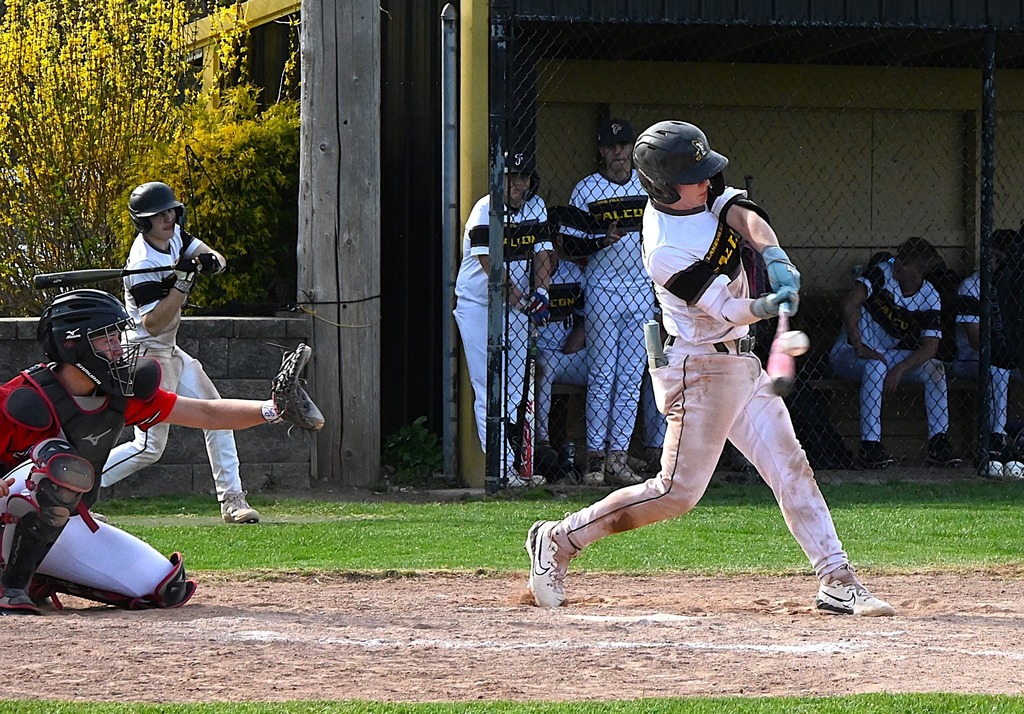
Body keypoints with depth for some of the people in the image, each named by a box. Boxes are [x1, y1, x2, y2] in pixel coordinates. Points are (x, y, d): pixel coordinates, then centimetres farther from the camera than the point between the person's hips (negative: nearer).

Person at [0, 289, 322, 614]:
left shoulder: (121, 394, -2)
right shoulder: (26, 400, -23)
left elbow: (206, 413, 0)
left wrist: (272, 408, -13)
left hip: (69, 527, 7)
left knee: (167, 588, 2)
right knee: (61, 464, -38)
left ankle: (41, 580, 10)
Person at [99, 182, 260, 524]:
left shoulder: (175, 235, 0)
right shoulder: (143, 264, -26)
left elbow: (218, 259, 1)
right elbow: (153, 323, -30)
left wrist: (210, 262, -23)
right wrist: (184, 281, -36)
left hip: (169, 352, 10)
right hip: (147, 355, -9)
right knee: (149, 446, -11)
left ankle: (232, 499, 11)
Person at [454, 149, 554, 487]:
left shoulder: (536, 208, 3)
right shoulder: (485, 211, -16)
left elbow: (541, 253, 2)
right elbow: (490, 265, -22)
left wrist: (540, 291, -16)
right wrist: (520, 300, -30)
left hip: (517, 307, 6)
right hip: (477, 306, -6)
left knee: (515, 390, 3)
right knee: (488, 390, -9)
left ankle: (515, 464, 9)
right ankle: (504, 469, -13)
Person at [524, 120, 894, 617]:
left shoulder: (701, 198, 0)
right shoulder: (666, 253, -23)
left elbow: (744, 215, -15)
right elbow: (729, 310, -26)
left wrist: (775, 257, -33)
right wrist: (772, 304, -45)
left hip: (740, 364, 8)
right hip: (698, 368, -8)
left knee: (790, 468, 3)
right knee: (678, 491, -5)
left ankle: (836, 581, 4)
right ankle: (559, 540, 7)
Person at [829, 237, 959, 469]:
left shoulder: (929, 298, -7)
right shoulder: (882, 273, -16)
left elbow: (930, 346, -15)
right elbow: (848, 305, -27)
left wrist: (899, 369, -31)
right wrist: (859, 347, -34)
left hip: (891, 355, 4)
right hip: (848, 354, -4)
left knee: (935, 367, -18)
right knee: (875, 365, -36)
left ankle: (938, 445, -18)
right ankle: (869, 446, -36)